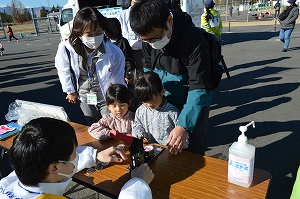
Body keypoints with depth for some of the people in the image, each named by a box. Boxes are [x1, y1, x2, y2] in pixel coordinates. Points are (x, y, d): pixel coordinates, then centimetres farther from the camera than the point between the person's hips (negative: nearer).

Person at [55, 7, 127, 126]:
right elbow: (63, 70, -2)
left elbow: (118, 83, -15)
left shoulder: (114, 53, -28)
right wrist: (70, 91, 6)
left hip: (107, 99, -2)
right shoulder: (66, 48, -23)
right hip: (84, 99, 3)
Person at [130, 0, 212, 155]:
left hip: (191, 101, -5)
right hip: (163, 100, 5)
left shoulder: (194, 40, -29)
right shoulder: (148, 38, -11)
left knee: (193, 151, 3)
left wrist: (184, 126, -36)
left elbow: (200, 88, -29)